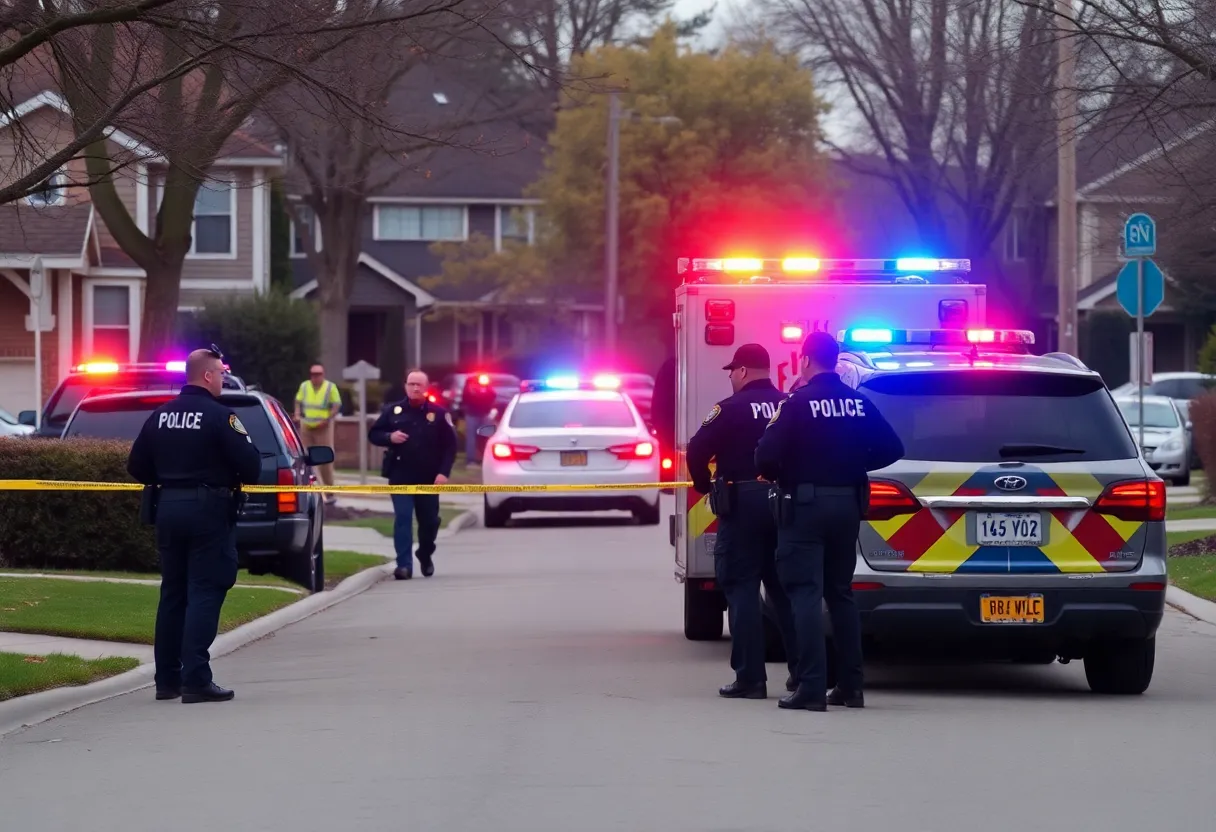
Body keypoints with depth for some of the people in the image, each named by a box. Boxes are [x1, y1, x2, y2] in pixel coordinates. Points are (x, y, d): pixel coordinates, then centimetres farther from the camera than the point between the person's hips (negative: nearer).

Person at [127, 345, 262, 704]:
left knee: (172, 593, 14)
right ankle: (196, 680, -12)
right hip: (208, 510, -6)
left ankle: (167, 679, 16)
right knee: (204, 593, -5)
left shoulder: (160, 416, 6)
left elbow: (137, 467, 9)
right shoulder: (219, 417, -13)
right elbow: (250, 467, -16)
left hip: (168, 508, 6)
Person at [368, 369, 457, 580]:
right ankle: (404, 565, -14)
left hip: (429, 479, 1)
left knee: (429, 521, 13)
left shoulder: (439, 413, -1)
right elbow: (373, 434, 9)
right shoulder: (392, 411, 3)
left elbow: (450, 445, -1)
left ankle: (426, 556, 38)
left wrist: (444, 472, -11)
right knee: (403, 519, -11)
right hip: (400, 477, -1)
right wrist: (389, 437, -13)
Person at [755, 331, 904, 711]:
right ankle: (850, 686, 17)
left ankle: (811, 688, -15)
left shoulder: (798, 403, -12)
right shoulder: (859, 403, 6)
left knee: (806, 594, -7)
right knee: (841, 593, 16)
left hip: (805, 505, -6)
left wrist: (777, 476, 3)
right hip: (847, 504, 6)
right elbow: (891, 449, 7)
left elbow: (767, 455, -18)